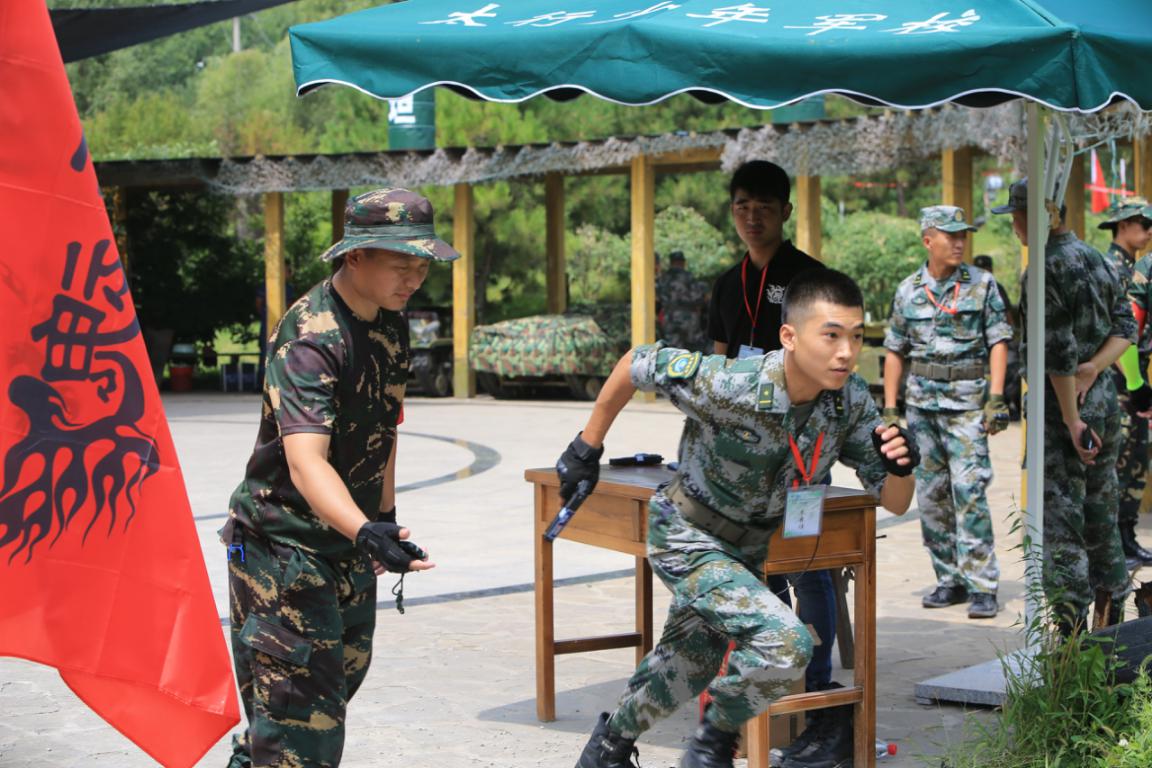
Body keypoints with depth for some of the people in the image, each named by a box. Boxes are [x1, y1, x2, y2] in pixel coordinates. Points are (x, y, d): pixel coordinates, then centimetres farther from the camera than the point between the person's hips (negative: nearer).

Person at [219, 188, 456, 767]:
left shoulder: (390, 325, 3)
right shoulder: (309, 339, -25)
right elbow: (305, 460, -38)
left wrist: (386, 516, 18)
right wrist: (367, 532, -52)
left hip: (349, 542, 9)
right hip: (284, 541, -9)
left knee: (343, 674, 19)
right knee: (301, 701, -10)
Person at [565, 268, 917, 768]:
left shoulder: (852, 402, -17)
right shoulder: (727, 385, -33)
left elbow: (893, 502, -11)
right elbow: (637, 363, -18)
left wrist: (900, 469, -35)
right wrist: (588, 446, -8)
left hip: (748, 548, 7)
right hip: (687, 539, -6)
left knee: (690, 662, 23)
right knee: (786, 644, -25)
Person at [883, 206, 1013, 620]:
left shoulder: (982, 285, 1)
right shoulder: (908, 291, 8)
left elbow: (999, 342, -1)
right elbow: (895, 351, 12)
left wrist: (997, 398, -11)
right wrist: (889, 408, 7)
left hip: (967, 400, -3)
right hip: (921, 400, 4)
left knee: (970, 489, -11)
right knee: (930, 494, 5)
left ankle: (981, 585, -8)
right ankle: (949, 580, 15)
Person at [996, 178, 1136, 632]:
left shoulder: (1046, 268, -16)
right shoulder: (1097, 260, 11)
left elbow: (1058, 351, -20)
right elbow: (1125, 325, 9)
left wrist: (1072, 419, -17)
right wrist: (1093, 368, -6)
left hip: (1061, 403, -8)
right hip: (1105, 397, 8)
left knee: (1060, 518, -5)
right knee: (1101, 513, 17)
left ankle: (1071, 630, -6)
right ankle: (1112, 614, 24)